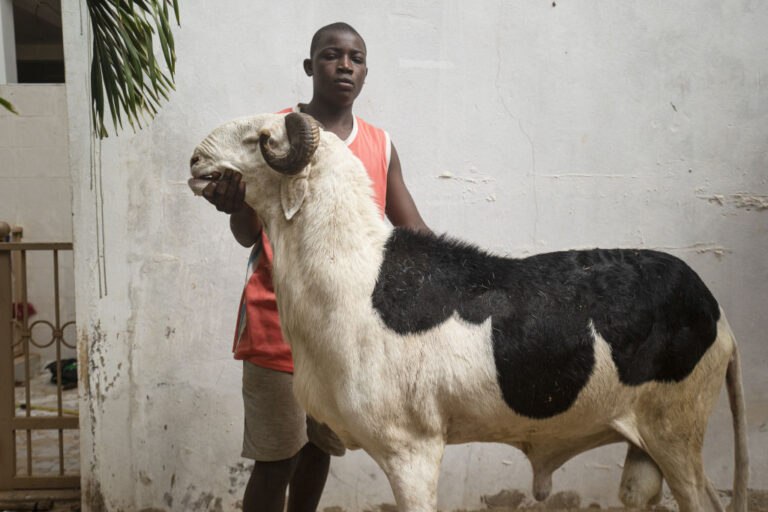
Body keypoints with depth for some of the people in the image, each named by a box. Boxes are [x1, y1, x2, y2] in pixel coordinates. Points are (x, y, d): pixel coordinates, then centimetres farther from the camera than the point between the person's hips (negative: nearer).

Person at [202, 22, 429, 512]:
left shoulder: (381, 146, 7)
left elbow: (414, 233, 8)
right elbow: (249, 234, -6)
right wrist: (237, 205, -28)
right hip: (280, 325, -4)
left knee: (320, 449, 16)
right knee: (275, 463, 1)